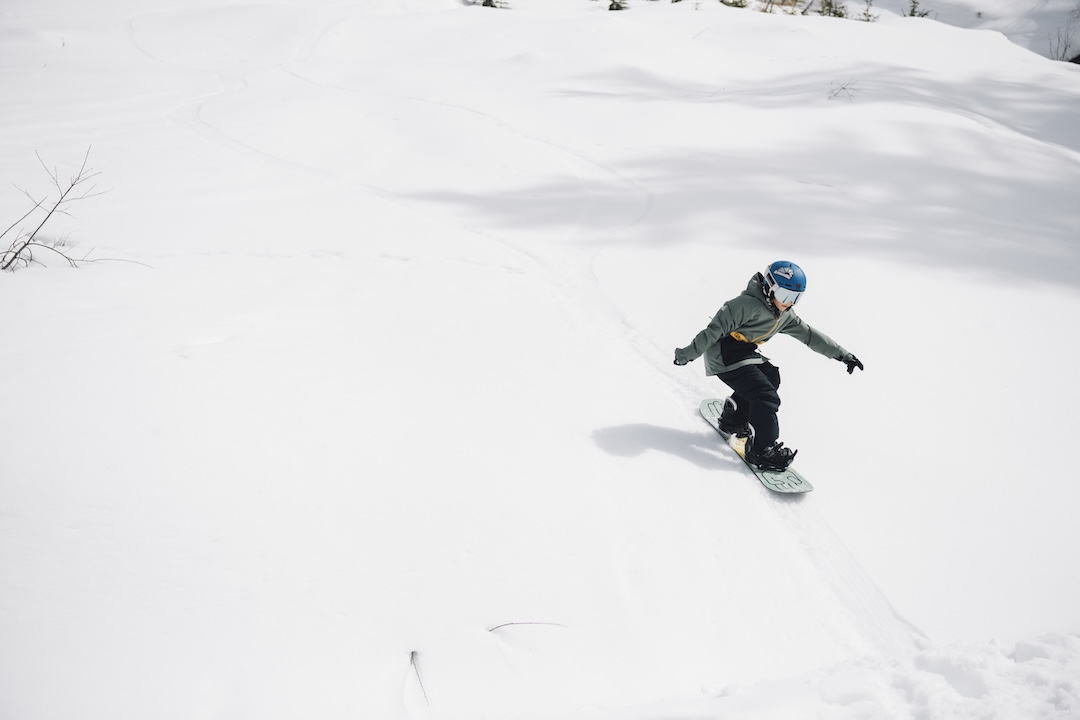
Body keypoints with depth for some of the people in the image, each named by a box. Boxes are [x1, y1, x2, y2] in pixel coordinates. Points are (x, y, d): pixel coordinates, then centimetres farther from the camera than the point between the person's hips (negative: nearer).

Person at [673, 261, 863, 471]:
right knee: (765, 395, -17)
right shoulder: (749, 304, -22)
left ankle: (734, 421, 25)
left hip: (743, 352, 10)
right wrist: (690, 353, -21)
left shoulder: (785, 316, 7)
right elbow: (716, 329, -22)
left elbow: (810, 335, 13)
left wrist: (842, 355, 13)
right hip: (724, 353, -10)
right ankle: (762, 450, -15)